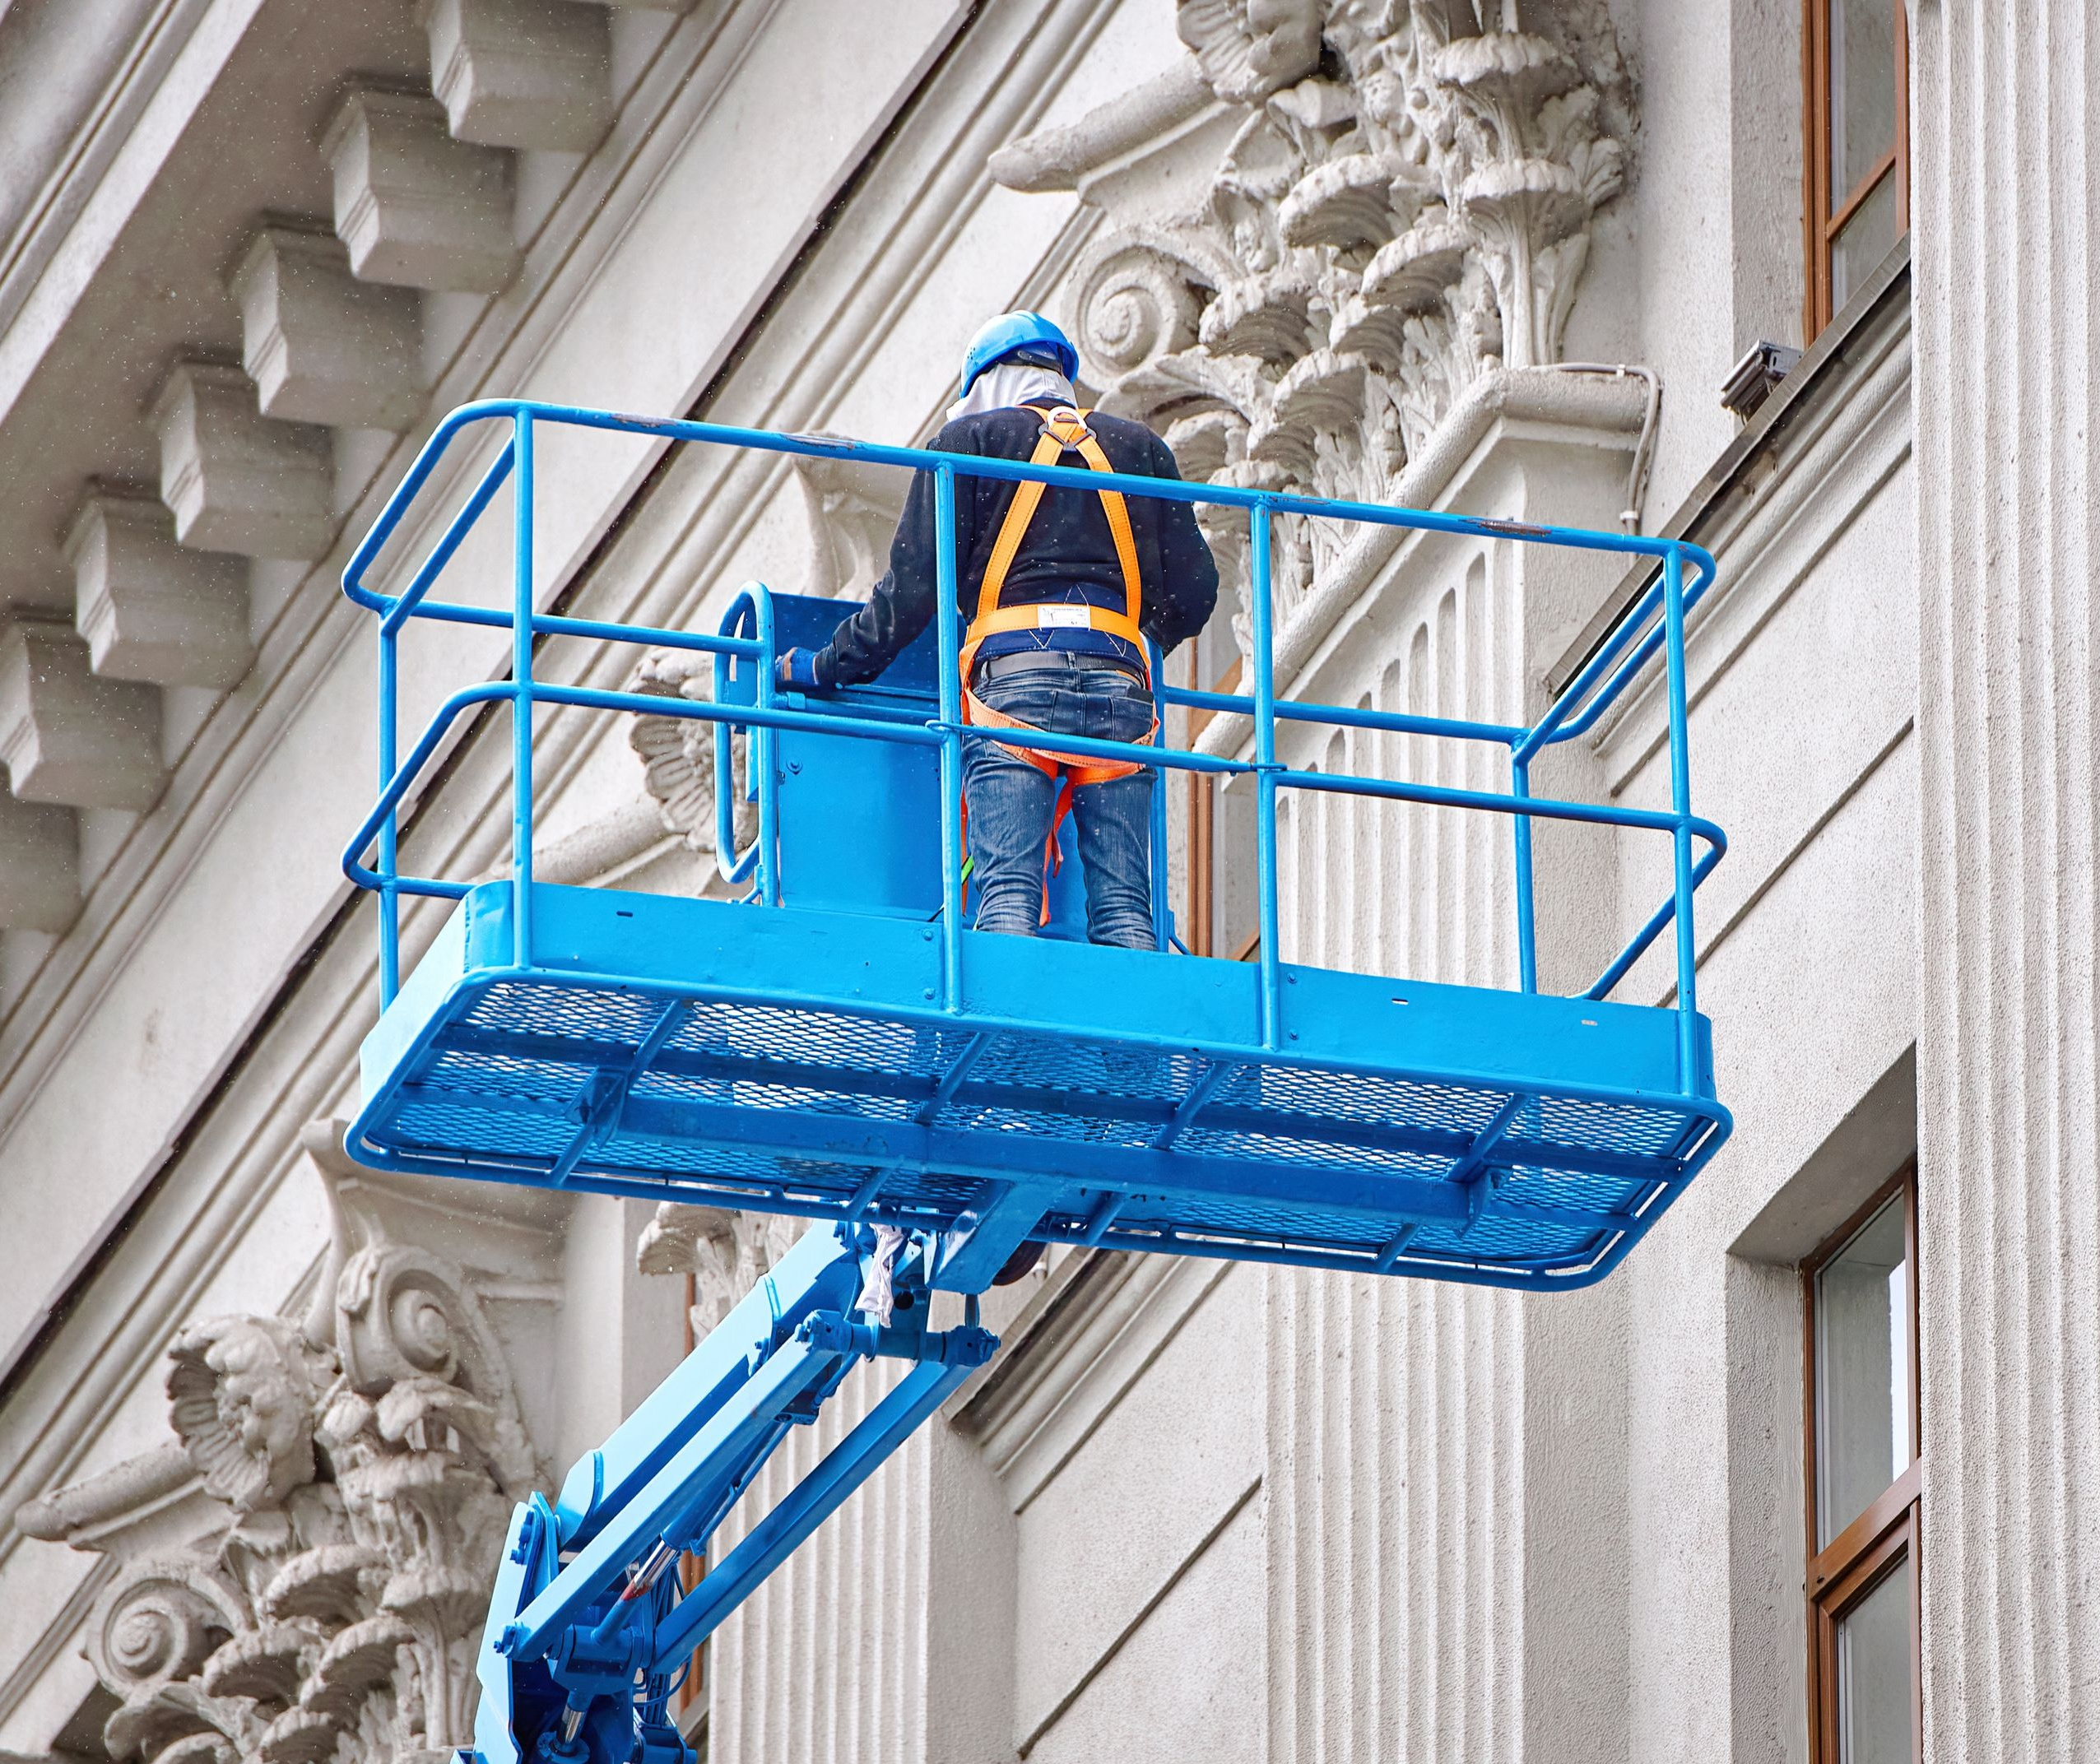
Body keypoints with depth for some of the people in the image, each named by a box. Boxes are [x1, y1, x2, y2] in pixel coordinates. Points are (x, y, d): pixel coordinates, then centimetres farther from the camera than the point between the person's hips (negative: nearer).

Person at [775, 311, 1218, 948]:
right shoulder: (1140, 447, 22)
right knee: (1123, 905, -1)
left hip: (1014, 678, -3)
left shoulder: (972, 439, 13)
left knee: (1006, 896, -11)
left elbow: (914, 587, 5)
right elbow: (1192, 595, 19)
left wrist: (828, 666, 16)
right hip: (1119, 679, 3)